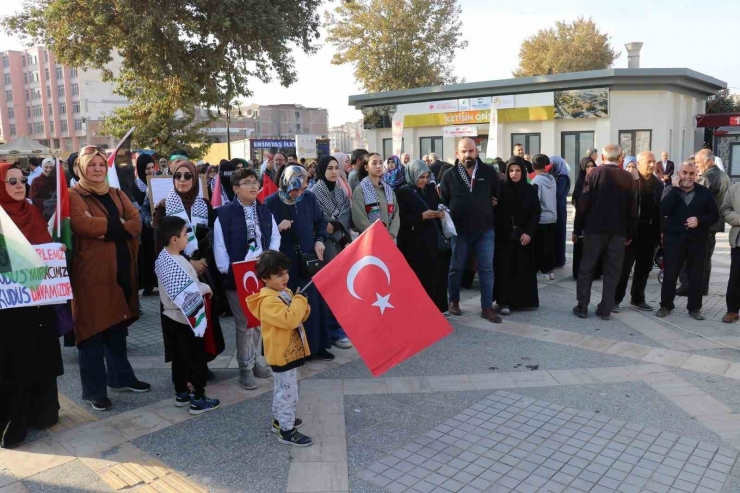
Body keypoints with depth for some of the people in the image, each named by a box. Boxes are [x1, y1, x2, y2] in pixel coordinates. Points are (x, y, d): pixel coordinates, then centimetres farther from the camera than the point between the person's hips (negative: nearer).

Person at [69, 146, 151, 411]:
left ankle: (121, 377, 31)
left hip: (121, 267, 6)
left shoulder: (117, 194, 14)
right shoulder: (73, 195, -3)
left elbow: (136, 223, 0)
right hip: (91, 270, -6)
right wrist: (118, 224, -11)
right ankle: (94, 390, 9)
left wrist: (106, 229, -14)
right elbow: (83, 224, -22)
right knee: (93, 329, -1)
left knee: (118, 325, 17)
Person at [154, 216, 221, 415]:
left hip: (171, 317, 9)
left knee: (179, 357, 20)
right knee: (196, 359, 4)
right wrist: (206, 287, -13)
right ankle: (198, 400, 14)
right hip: (186, 320, -9)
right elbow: (189, 292, -29)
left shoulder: (163, 257, 2)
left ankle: (181, 394, 33)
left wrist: (193, 268, 3)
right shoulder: (177, 264, -28)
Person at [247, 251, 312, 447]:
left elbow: (300, 317, 13)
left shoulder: (285, 292, 6)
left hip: (290, 350, 10)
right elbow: (289, 320, -35)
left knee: (281, 389, 23)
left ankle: (279, 420, 38)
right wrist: (299, 299, -24)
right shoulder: (268, 301, -24)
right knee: (288, 392, -1)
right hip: (282, 354, -9)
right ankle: (287, 431, 11)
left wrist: (303, 305, -8)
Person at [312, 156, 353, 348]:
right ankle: (335, 331, 4)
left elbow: (347, 214, 3)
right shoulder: (315, 192, -8)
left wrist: (336, 226, -13)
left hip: (342, 241, 6)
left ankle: (344, 325, 22)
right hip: (326, 243, -6)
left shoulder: (341, 191, 11)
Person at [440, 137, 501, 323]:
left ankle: (487, 307, 12)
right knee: (456, 268, 11)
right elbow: (443, 201, 1)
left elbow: (499, 195, 11)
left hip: (485, 230, 1)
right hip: (459, 230, -1)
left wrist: (489, 209, 4)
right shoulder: (449, 175, -3)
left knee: (486, 269, 3)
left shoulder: (489, 172, -1)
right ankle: (453, 301, 29)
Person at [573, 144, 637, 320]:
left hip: (595, 228, -1)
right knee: (612, 271, 8)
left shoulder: (594, 173, -4)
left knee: (586, 268, 8)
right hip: (618, 230, 2)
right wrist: (630, 233, 10)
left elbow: (583, 203, -7)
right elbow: (632, 208, 2)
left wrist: (577, 228, 0)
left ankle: (582, 307, 8)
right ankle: (605, 309, 11)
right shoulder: (628, 177, 1)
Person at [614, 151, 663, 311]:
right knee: (624, 267, -1)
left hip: (650, 232, 5)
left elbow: (659, 209, 9)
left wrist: (659, 232, 5)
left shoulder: (658, 184, 9)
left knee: (644, 268, 11)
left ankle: (638, 298, 24)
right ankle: (615, 299, 7)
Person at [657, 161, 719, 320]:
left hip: (697, 241, 1)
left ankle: (694, 308, 19)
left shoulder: (705, 192, 1)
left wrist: (699, 220, -16)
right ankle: (666, 305, 17)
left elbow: (715, 215, 3)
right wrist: (675, 189, -16)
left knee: (696, 276, 7)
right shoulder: (671, 191, 1)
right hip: (674, 239, -1)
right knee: (669, 274, 3)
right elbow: (663, 211, -15)